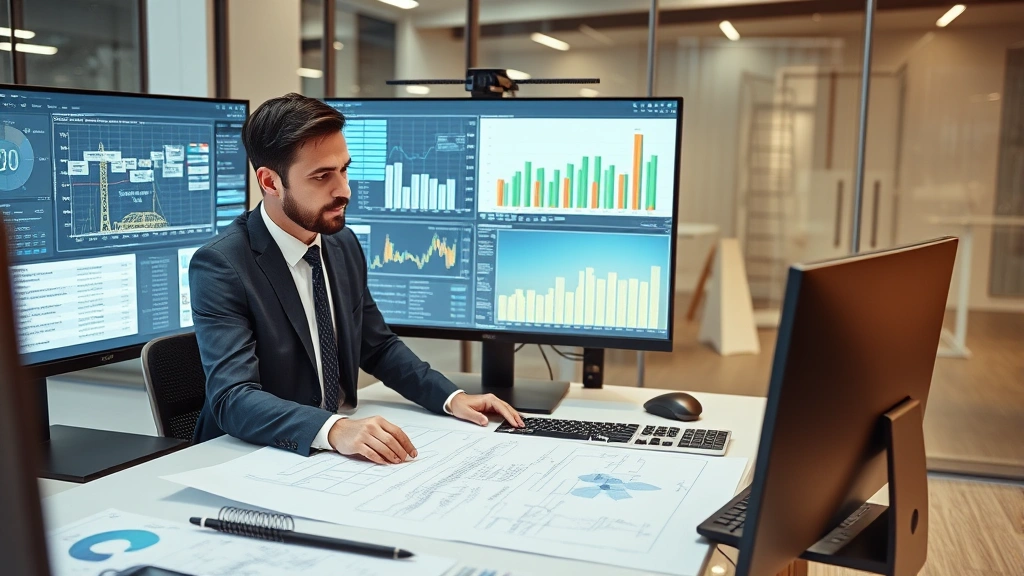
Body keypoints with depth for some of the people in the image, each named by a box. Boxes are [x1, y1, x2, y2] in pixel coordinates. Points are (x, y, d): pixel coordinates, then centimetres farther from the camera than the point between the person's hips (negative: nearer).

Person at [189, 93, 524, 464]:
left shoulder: (343, 244, 3)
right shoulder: (220, 266, -17)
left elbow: (378, 347, 13)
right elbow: (234, 399, -26)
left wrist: (451, 397, -2)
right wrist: (333, 430, -41)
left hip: (340, 445, 6)